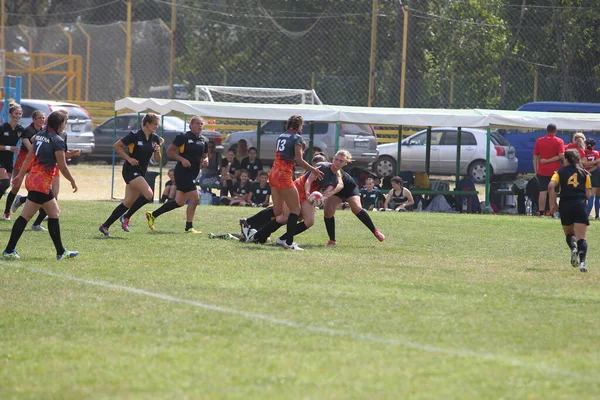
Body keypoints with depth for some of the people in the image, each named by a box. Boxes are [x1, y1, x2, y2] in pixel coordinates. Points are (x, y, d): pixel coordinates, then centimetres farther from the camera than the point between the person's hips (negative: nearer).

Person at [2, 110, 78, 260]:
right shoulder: (58, 141, -14)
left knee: (54, 213, 14)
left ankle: (61, 252, 17)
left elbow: (29, 157, 17)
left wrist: (21, 175, 24)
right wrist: (73, 182, 1)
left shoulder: (39, 135, 11)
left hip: (33, 178, 9)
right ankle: (9, 250, -5)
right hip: (42, 183, -9)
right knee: (25, 216, -6)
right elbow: (63, 167, -13)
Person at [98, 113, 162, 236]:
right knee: (148, 194, -22)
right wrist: (128, 158, -14)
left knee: (128, 203, 6)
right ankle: (126, 218, -9)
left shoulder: (155, 139, 7)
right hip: (131, 170, -8)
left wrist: (157, 151, -11)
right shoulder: (135, 136, -12)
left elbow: (157, 160, 10)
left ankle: (105, 226, 13)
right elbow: (116, 146, -7)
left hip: (141, 173, 8)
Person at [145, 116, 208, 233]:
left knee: (179, 202, 10)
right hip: (183, 171, -8)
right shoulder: (183, 137, -8)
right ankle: (189, 227, -4)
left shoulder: (204, 140, 12)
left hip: (193, 173, 8)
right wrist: (182, 159, -18)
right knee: (194, 198, -14)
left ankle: (153, 215, 23)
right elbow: (170, 151, -6)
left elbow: (204, 156, 22)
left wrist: (205, 161, -2)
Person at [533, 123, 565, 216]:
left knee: (542, 191, 3)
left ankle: (541, 211, 0)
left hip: (542, 170, 2)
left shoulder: (539, 141, 5)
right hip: (555, 170, -2)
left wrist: (536, 171, 11)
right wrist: (550, 160, -3)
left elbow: (535, 157, 6)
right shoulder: (559, 141, -3)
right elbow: (561, 156, -15)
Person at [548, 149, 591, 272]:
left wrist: (553, 204, 0)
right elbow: (588, 195, 8)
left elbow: (551, 186, -8)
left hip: (565, 205, 0)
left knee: (569, 234, 21)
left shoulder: (560, 172, 10)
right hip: (580, 205, 0)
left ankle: (573, 248, -10)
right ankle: (582, 261, -26)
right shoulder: (584, 173, 12)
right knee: (581, 238, -4)